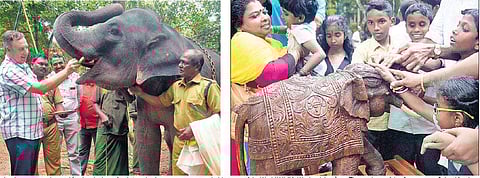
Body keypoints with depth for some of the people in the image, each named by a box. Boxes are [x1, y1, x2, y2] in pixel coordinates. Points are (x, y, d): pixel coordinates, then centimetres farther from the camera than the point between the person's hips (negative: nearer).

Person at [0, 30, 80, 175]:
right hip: (19, 132, -9)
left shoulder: (24, 66, 15)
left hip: (33, 130, 9)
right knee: (22, 173, -6)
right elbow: (40, 88, -24)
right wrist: (66, 72, -24)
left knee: (31, 172, 14)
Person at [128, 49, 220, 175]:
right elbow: (160, 101, 26)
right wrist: (140, 93, 16)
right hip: (179, 143, 6)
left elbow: (218, 115, -12)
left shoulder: (208, 86, -7)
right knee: (177, 173, 12)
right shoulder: (176, 86, 15)